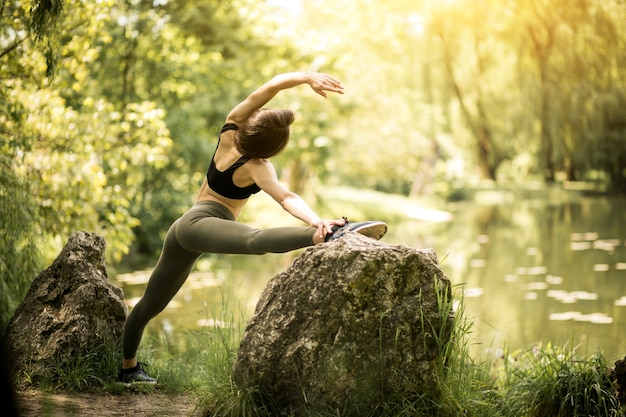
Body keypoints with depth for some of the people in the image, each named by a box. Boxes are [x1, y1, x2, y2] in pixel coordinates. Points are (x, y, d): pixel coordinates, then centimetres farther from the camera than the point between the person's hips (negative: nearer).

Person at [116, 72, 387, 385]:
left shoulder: (230, 130, 2)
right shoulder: (257, 168, -13)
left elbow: (268, 89, -3)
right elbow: (285, 197, -31)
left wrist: (307, 77, -16)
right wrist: (316, 221, -44)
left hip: (180, 229, 9)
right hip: (200, 224, -9)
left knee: (151, 303, 22)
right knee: (256, 240, -40)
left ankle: (128, 367, 39)